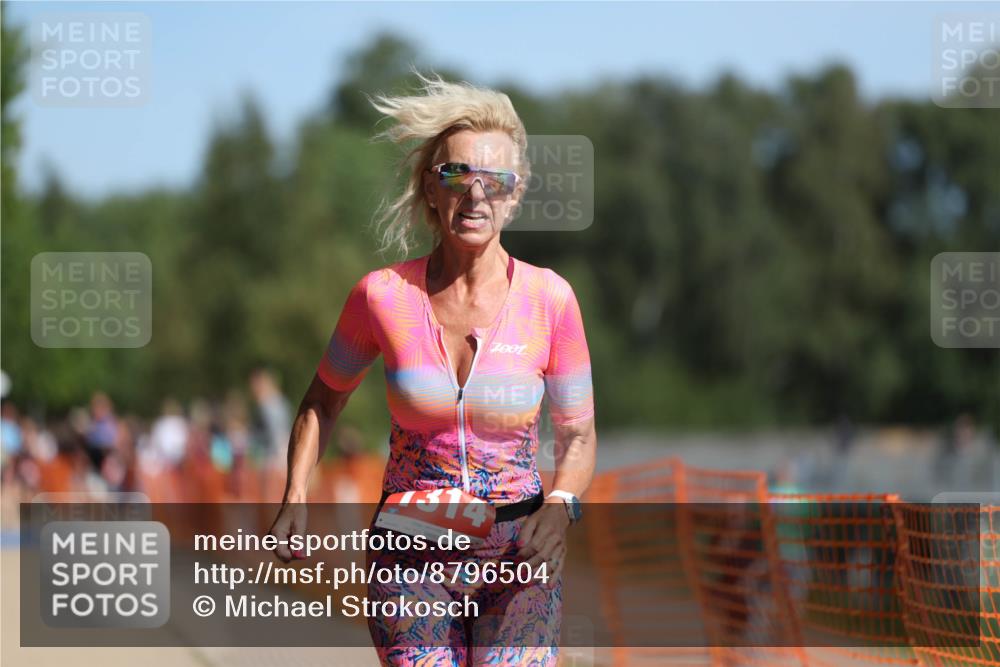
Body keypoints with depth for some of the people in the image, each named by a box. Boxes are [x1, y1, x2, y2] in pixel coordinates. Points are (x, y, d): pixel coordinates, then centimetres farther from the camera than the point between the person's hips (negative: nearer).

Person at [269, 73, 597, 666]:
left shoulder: (548, 299, -5)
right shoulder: (382, 295, -4)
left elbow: (578, 433, 5)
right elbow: (323, 401, 13)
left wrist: (560, 507, -15)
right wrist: (296, 500, -1)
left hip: (519, 558, 0)